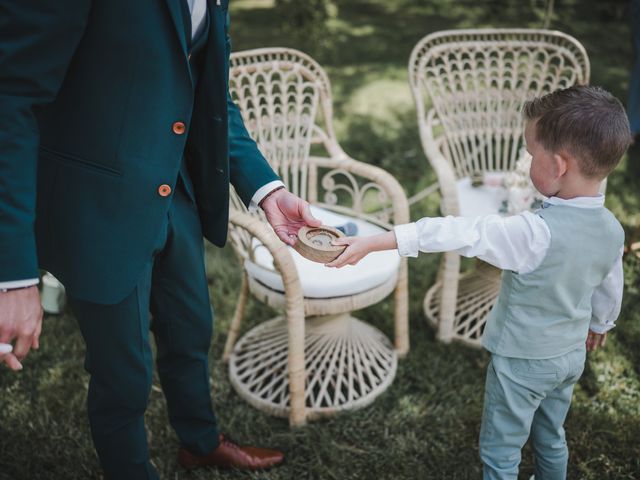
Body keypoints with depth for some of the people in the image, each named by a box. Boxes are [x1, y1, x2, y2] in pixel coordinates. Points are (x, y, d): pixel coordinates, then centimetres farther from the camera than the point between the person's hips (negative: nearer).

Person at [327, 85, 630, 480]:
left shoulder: (536, 233, -33)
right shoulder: (613, 230, -9)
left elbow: (461, 233, -34)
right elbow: (610, 290, 8)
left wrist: (372, 243, -34)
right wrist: (600, 325, 30)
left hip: (522, 361, -7)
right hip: (572, 356, 7)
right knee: (551, 439, 27)